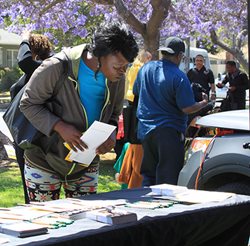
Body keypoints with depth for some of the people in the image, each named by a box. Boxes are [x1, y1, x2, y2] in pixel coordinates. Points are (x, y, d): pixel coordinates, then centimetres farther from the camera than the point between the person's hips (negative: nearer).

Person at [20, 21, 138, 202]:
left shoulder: (117, 78, -4)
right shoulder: (56, 68, -21)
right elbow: (29, 104, -13)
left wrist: (111, 135, -13)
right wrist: (60, 127, -28)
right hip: (45, 163, -4)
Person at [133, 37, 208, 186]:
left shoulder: (146, 68, 4)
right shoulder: (179, 77, -16)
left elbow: (136, 91, 19)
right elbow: (188, 108, -17)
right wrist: (204, 103, 1)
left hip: (145, 129, 6)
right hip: (169, 132, -6)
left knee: (148, 175, 16)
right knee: (168, 178, 0)